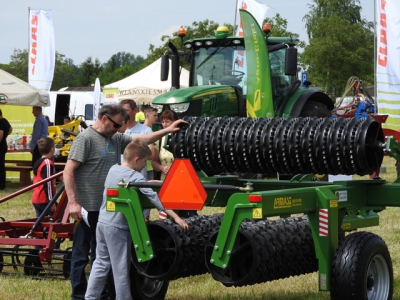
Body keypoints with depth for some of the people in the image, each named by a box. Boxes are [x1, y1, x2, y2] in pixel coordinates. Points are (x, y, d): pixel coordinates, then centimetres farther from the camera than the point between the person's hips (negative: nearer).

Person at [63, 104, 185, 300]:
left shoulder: (116, 139, 10)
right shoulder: (86, 139, -13)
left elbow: (141, 140, 20)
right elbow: (68, 171, -17)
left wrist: (167, 131, 10)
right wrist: (73, 202, -22)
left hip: (107, 208, 8)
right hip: (87, 208, -8)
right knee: (81, 254, 1)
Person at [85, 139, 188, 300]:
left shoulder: (113, 169, 9)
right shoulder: (136, 177, -14)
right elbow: (154, 198, -19)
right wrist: (175, 217, -21)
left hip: (102, 222, 8)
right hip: (118, 227, -8)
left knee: (101, 263, 15)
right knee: (121, 267, 1)